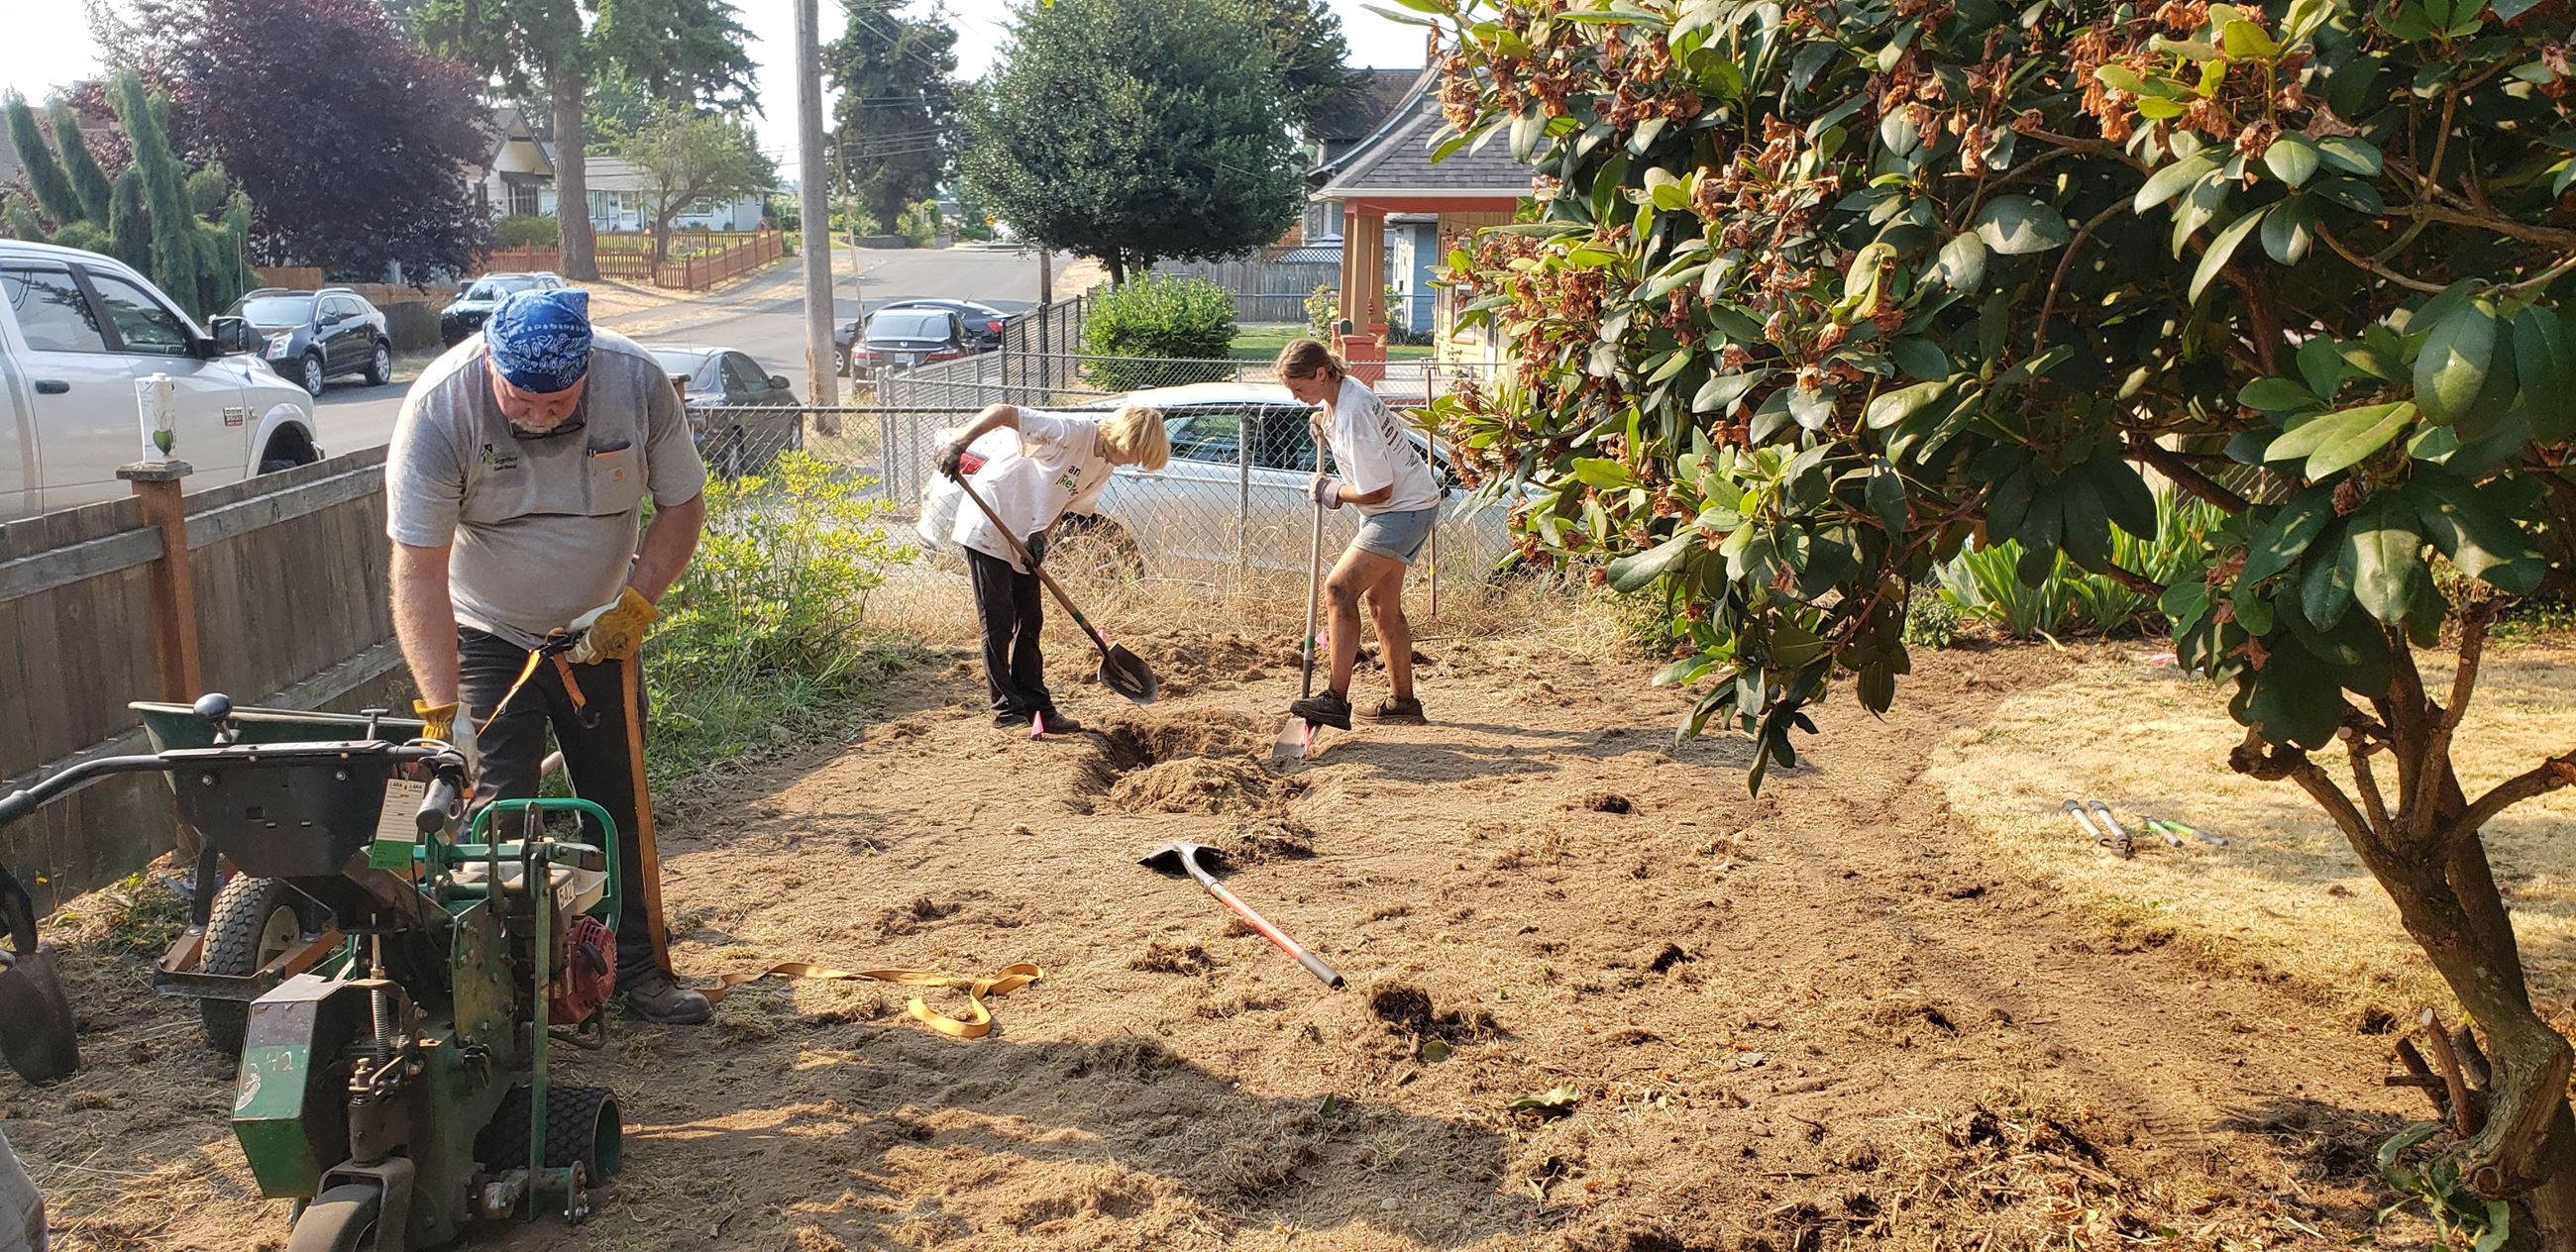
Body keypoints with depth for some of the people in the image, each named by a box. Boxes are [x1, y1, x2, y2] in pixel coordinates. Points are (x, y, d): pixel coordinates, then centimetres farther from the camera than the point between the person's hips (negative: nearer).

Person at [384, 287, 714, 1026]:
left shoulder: (637, 382, -20)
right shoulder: (440, 407, -26)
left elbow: (682, 505, -7)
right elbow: (419, 570, -27)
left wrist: (633, 607, -20)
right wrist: (440, 710, -34)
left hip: (598, 632, 3)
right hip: (487, 635, -2)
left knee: (621, 804, 7)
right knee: (498, 813, -10)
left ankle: (638, 971, 19)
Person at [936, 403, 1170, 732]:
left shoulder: (1103, 467, 3)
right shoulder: (1071, 430, -23)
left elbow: (1063, 502, 8)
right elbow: (1003, 412, -28)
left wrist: (1040, 536, -10)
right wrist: (958, 445, -37)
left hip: (1024, 542, 8)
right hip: (987, 530, -8)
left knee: (1030, 624, 10)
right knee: (999, 624, -3)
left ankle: (1036, 707, 16)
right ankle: (1006, 709, 4)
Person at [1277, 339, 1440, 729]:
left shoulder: (1353, 413, -27)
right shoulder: (1341, 391, 3)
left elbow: (1377, 491, -24)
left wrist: (1329, 490, -10)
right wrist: (1325, 427, 8)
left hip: (1405, 509, -11)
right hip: (1400, 507, 11)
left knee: (1340, 588, -20)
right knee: (1382, 604, 16)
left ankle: (1336, 699, -24)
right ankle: (1403, 701, 27)